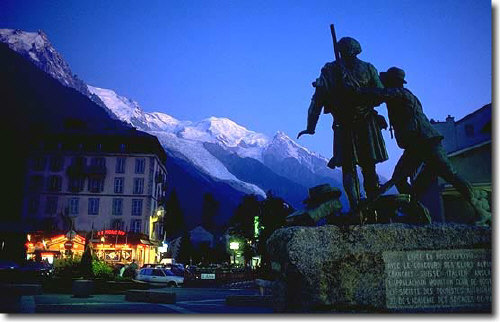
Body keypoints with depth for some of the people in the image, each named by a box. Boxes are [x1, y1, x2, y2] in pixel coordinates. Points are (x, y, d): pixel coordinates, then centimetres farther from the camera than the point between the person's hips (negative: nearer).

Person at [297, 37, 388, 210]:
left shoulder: (329, 71, 1)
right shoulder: (368, 68, 3)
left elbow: (317, 100, -3)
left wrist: (310, 127, 2)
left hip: (344, 127, -1)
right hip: (367, 124, 1)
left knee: (348, 169, 6)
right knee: (369, 167, 10)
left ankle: (355, 207, -3)